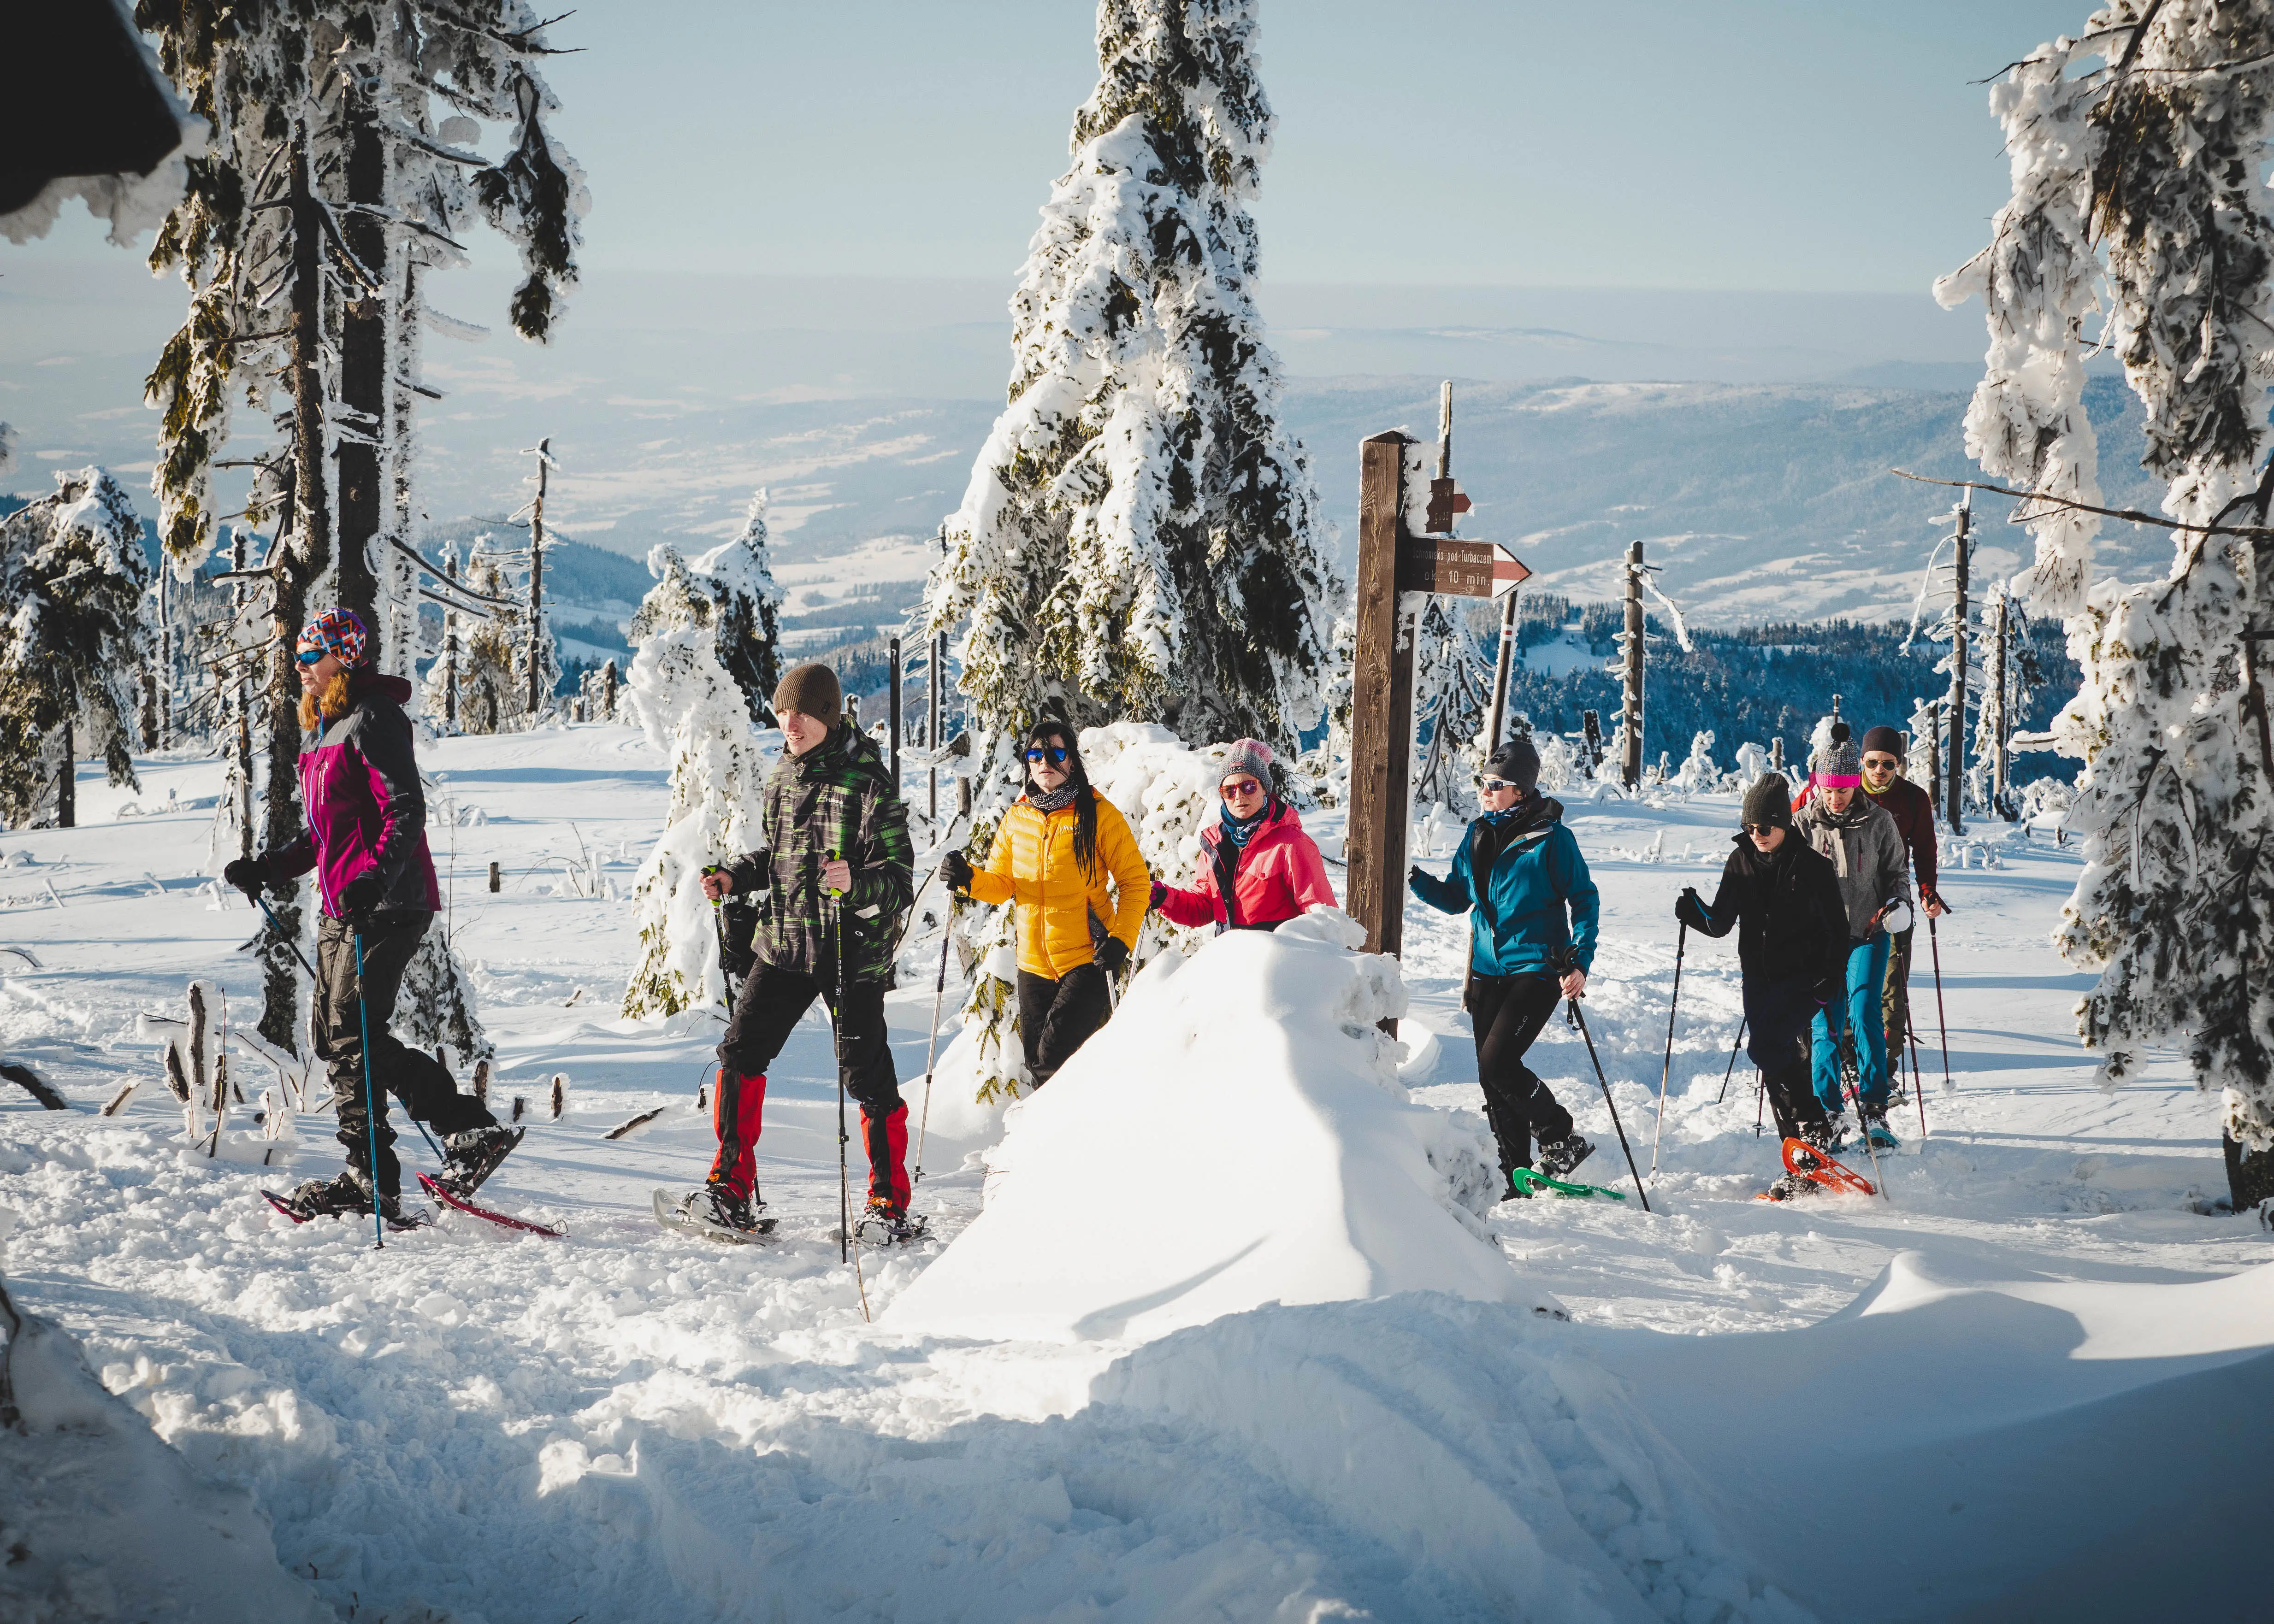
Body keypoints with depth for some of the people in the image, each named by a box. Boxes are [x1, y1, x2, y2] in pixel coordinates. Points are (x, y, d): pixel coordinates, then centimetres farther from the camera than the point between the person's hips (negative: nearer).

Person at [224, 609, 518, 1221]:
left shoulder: (372, 721, -10)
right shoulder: (323, 732, 20)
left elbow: (406, 812, -20)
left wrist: (375, 876, -33)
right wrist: (266, 868, 17)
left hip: (386, 906, -10)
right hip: (341, 909, 10)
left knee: (354, 1038, -14)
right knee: (335, 1040, 7)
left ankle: (473, 1132, -13)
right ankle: (370, 1179, 10)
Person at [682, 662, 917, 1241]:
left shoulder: (868, 783, -12)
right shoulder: (781, 779, 7)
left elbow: (898, 876, -14)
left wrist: (856, 883, -34)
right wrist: (734, 877, 6)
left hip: (855, 949, -6)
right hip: (784, 942, 6)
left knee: (866, 1076, -1)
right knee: (740, 1052, 0)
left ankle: (890, 1202, 13)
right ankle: (732, 1189, 9)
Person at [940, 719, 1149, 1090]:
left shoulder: (1098, 814, -6)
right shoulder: (1017, 818, 8)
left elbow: (1135, 882, -3)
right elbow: (1002, 884, 13)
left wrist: (1121, 940, -14)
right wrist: (970, 880, -8)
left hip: (1087, 961, -5)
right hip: (1035, 967, 5)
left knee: (1055, 1056, -18)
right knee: (1038, 1063, 10)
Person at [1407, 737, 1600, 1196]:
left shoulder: (1551, 838, -9)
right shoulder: (1479, 835, 10)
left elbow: (1584, 899, -5)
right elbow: (1456, 899, 17)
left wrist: (1580, 960, -14)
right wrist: (1415, 880, 0)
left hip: (1536, 968, -7)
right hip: (1488, 970, 7)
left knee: (1497, 1061, -17)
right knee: (1492, 1074, 5)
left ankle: (1563, 1141, 0)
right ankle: (1514, 1176, 13)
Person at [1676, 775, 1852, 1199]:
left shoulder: (1811, 865, -8)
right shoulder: (1741, 863, 5)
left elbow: (1838, 928, -6)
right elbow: (1722, 924, 5)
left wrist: (1831, 978, -17)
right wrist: (1695, 913, -15)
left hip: (1803, 977, -5)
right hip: (1759, 979, 5)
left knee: (1766, 1048, -24)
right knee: (1776, 1064, 4)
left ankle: (1815, 1128, -11)